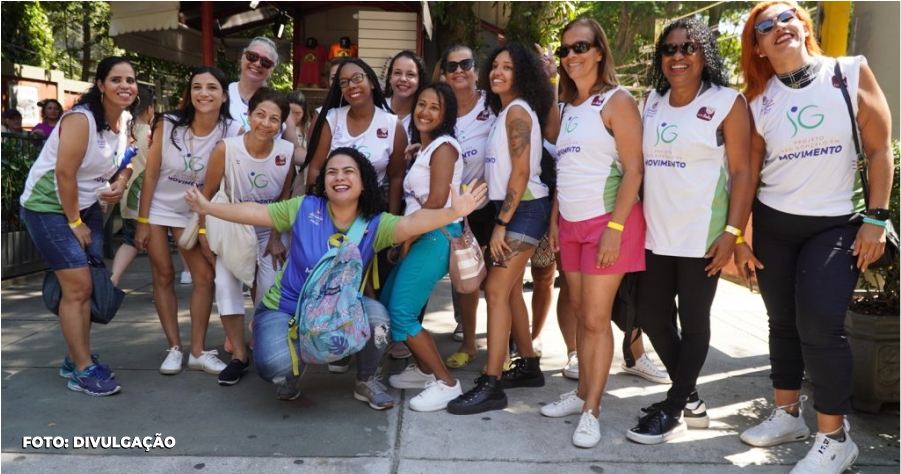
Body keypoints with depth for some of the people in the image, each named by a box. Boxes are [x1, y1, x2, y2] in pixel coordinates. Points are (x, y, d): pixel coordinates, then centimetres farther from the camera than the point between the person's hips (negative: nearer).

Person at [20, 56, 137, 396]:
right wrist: (74, 223, -16)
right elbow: (64, 173, -23)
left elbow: (127, 161, 11)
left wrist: (120, 185, -12)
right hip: (48, 205, -8)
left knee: (85, 287, 8)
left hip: (87, 205, 8)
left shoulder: (125, 120, 1)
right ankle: (83, 371, 0)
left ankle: (75, 359, 22)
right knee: (78, 286, -10)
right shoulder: (81, 119, -22)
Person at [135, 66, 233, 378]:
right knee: (164, 277, 2)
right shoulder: (168, 125, -19)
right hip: (157, 208, -1)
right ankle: (174, 348, 13)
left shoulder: (228, 133, -16)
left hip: (192, 213, 2)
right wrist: (142, 221, -11)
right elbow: (150, 174, -12)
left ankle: (198, 351, 6)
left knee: (205, 276, -5)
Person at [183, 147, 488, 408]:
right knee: (275, 364, -29)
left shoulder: (375, 224, -13)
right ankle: (290, 376, 15)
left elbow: (411, 223, -31)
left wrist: (453, 212, -48)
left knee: (376, 314, -30)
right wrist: (207, 207, -5)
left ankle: (366, 382, 2)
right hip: (285, 309, 0)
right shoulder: (304, 208, -10)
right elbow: (256, 212, -2)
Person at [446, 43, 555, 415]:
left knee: (496, 290, -13)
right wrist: (501, 221, 10)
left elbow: (521, 173, -18)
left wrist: (501, 225, -19)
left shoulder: (517, 111, -11)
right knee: (510, 289, 13)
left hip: (524, 209, -10)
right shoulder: (508, 111, 17)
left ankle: (491, 386, -11)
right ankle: (528, 366, 25)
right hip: (513, 208, 10)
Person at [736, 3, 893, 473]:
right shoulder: (758, 101, 1)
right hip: (772, 224, 3)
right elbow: (747, 173, 4)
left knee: (820, 323, -11)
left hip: (838, 223, -2)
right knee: (783, 322, 10)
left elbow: (879, 150, -3)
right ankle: (787, 414, 27)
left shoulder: (851, 73, -4)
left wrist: (875, 217, -8)